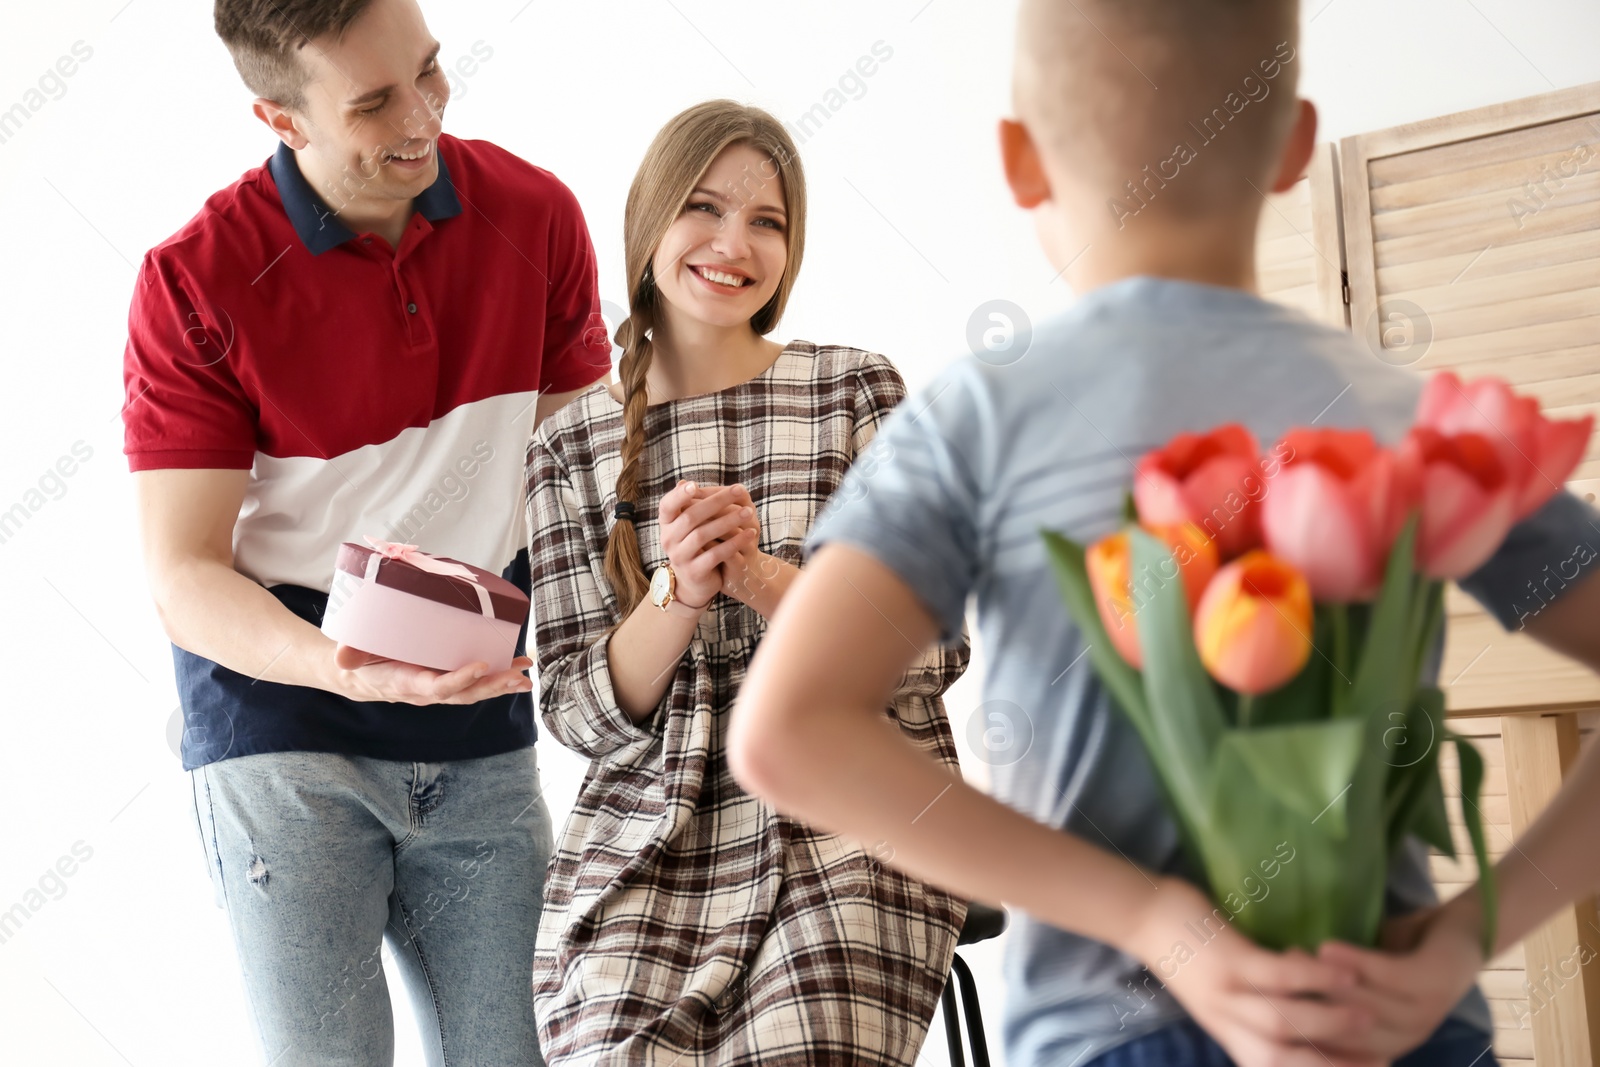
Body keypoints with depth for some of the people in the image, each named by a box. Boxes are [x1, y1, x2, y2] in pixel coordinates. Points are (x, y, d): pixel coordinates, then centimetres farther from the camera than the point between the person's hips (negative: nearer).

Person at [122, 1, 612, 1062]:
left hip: (480, 733, 3)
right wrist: (339, 669, -33)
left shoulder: (538, 216, -2)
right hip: (280, 719, -3)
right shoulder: (195, 283, -11)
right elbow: (184, 579, -13)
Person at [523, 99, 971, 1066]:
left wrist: (762, 576, -17)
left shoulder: (857, 389, 3)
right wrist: (680, 590, -15)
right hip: (647, 843, 1)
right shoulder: (571, 447, 6)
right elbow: (582, 714, 2)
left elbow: (933, 656, -2)